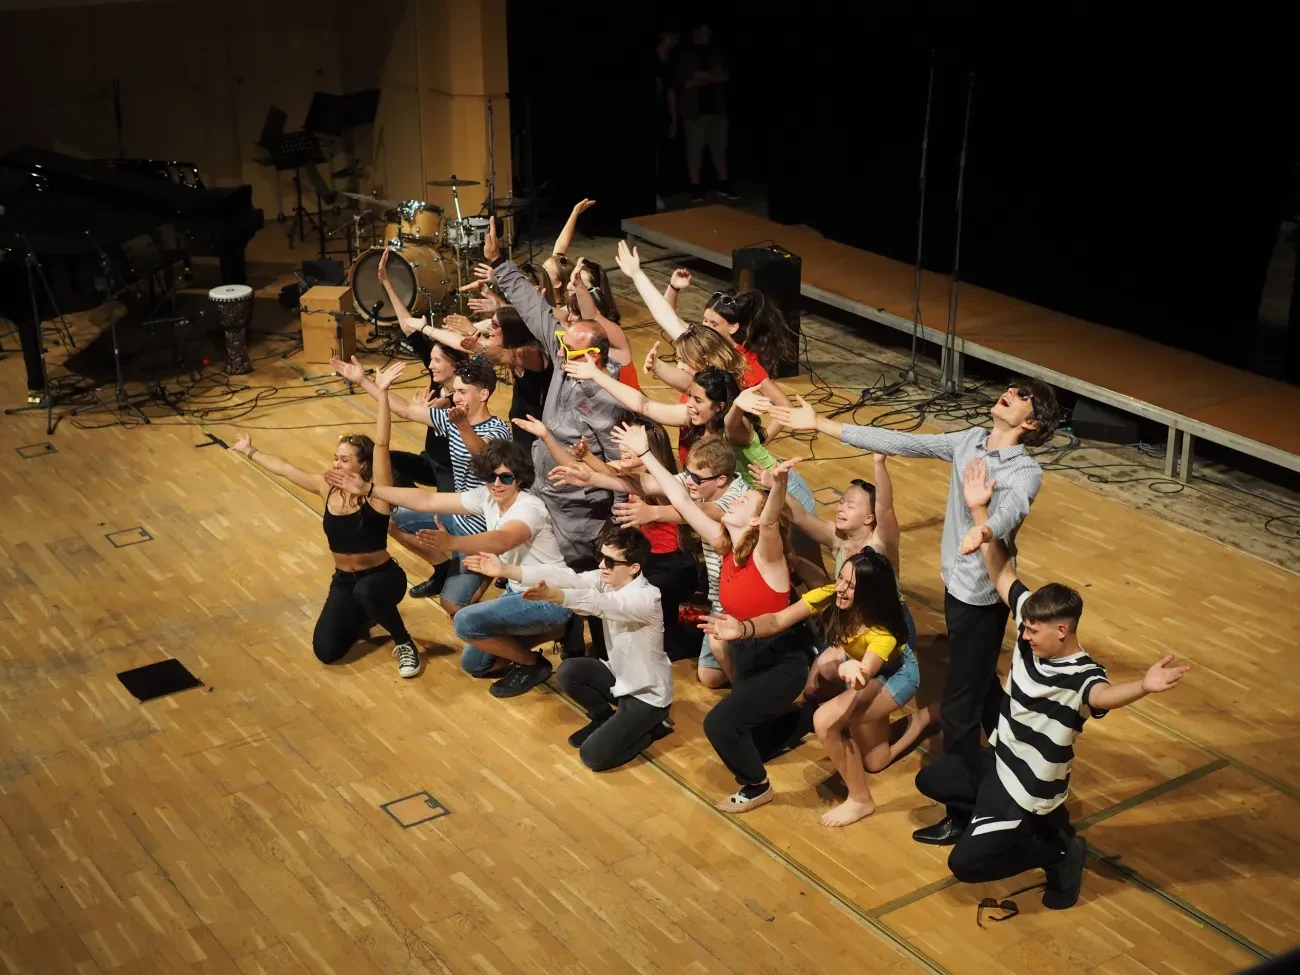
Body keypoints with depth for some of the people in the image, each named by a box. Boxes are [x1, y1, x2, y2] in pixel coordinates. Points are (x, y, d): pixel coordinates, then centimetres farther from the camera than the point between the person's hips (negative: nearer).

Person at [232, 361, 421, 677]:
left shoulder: (375, 494, -18)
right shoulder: (327, 487, -3)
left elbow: (381, 444, -32)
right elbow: (283, 468, 10)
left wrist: (381, 393, -41)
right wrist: (249, 452, 19)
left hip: (382, 577, -5)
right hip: (343, 582, 6)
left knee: (366, 590, -42)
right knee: (326, 651, -8)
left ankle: (404, 643, -14)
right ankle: (362, 617, 25)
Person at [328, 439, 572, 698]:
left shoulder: (529, 508, -27)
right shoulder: (486, 498, -4)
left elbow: (500, 542, -47)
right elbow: (428, 500, -2)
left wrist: (451, 542, -62)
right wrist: (367, 489, -5)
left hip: (549, 601, -9)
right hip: (518, 590, 9)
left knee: (466, 622, -23)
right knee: (473, 663, 11)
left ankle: (533, 664, -4)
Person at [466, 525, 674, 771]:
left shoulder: (645, 598, -31)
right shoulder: (608, 579, -8)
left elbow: (597, 602, -48)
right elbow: (567, 577, -18)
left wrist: (552, 595, -64)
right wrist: (505, 570, -29)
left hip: (647, 695, -8)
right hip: (621, 677, 8)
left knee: (593, 755, -15)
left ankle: (652, 726, 8)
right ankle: (604, 718, 15)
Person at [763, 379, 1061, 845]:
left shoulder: (1026, 472, -21)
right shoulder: (970, 441, 0)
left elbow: (1001, 523, -40)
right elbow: (899, 443, 0)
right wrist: (819, 424, -2)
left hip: (982, 595, -8)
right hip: (957, 583, 8)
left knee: (958, 703, -1)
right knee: (981, 683, 25)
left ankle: (963, 813, 12)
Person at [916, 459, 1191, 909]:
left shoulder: (1080, 677, -34)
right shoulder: (1034, 629, -13)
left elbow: (1102, 696, -59)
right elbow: (1002, 573, -7)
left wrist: (1143, 686, -82)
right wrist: (980, 511, -17)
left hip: (1028, 790, -8)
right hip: (998, 761, 9)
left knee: (964, 863, -9)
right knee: (929, 780, 24)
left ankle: (1059, 851, 8)